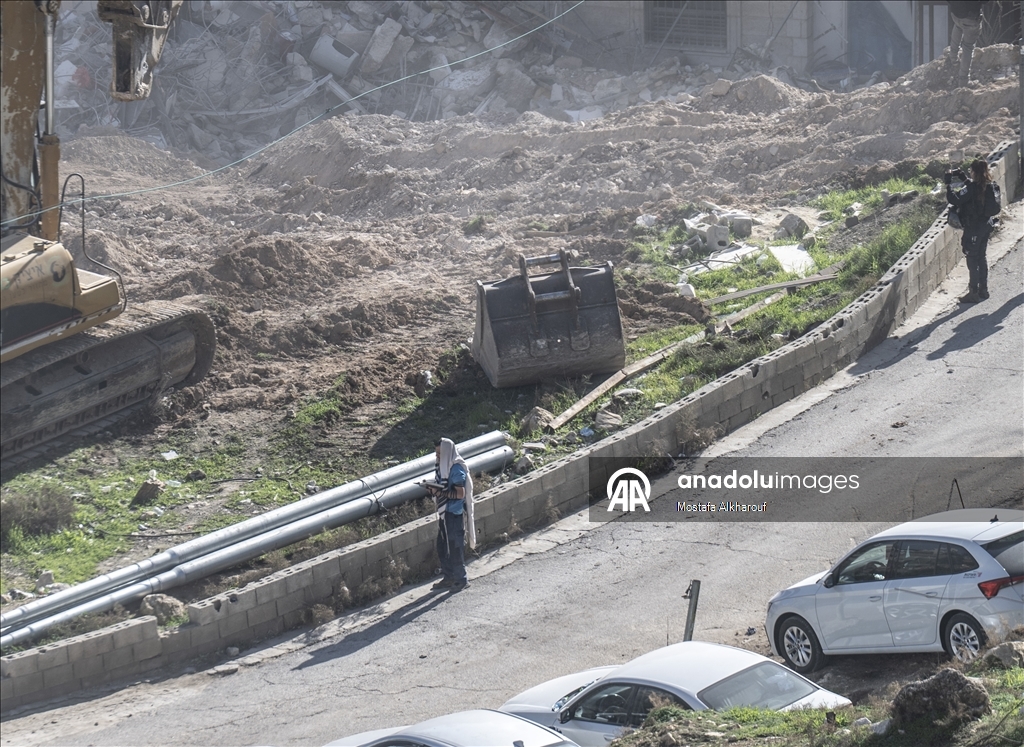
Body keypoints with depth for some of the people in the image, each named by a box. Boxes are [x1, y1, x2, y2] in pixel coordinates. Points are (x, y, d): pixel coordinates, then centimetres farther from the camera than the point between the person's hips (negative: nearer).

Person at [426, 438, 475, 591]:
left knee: (455, 547, 0)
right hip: (444, 513, 9)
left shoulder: (456, 469, -18)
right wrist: (434, 490, -3)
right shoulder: (443, 466, 9)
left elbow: (460, 493, -21)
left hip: (455, 514, -9)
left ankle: (461, 579, 11)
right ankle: (448, 578, 24)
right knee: (442, 548, 13)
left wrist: (440, 493, -23)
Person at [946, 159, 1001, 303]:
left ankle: (974, 293, 2)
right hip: (986, 225, 8)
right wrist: (963, 179, 19)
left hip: (973, 228, -8)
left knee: (972, 260, -1)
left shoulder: (972, 187, -21)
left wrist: (949, 183, -18)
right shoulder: (990, 187, 3)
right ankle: (983, 290, 24)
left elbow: (954, 199, -27)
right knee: (981, 257, 18)